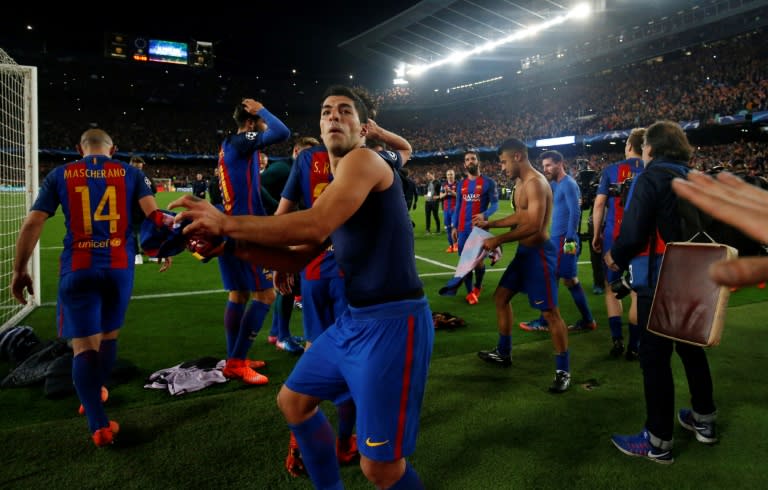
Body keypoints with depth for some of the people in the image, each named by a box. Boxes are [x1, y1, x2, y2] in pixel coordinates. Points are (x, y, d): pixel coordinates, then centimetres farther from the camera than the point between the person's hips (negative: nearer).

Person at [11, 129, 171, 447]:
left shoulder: (60, 175, 7)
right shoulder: (130, 173, 7)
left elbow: (32, 223, 1)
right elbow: (154, 213, -5)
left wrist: (19, 270, 8)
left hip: (77, 268, -1)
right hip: (119, 266, 1)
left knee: (84, 346, 3)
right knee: (108, 335, 21)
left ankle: (99, 425, -3)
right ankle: (96, 395, 40)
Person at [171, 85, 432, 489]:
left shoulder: (365, 160, -11)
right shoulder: (335, 184, 18)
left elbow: (315, 226, -27)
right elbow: (300, 257, 19)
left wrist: (228, 223, -19)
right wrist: (238, 245, 6)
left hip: (392, 322, -10)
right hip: (353, 319, 10)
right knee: (293, 401, 23)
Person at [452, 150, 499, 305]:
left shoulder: (488, 182, -2)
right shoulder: (461, 184, 11)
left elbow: (495, 204, -6)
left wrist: (484, 215, -25)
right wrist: (454, 227, 8)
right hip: (463, 229, 4)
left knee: (478, 260, 2)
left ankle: (478, 287, 28)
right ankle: (469, 292, 16)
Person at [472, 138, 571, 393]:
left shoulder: (535, 183, -20)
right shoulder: (521, 183, 12)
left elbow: (533, 225, -29)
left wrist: (498, 240, -24)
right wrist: (490, 223, 14)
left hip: (539, 253, -11)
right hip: (524, 251, 11)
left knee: (550, 312, -5)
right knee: (501, 296, 17)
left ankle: (563, 371, 7)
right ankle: (503, 353, 31)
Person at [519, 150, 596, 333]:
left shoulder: (568, 184, -12)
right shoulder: (555, 184, 16)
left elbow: (575, 212, -18)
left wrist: (570, 239, -21)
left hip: (563, 238, -9)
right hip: (557, 238, 9)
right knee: (570, 279, 12)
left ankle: (544, 321, 6)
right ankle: (587, 320, 19)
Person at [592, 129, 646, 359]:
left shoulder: (611, 170, 0)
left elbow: (599, 204, -3)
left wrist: (596, 234, 6)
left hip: (614, 236, 0)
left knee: (612, 287, 15)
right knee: (637, 292, 8)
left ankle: (617, 339, 8)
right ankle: (633, 346, 13)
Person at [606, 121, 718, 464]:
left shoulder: (652, 177, -14)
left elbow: (633, 231, -21)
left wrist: (616, 257, -2)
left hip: (659, 282, -8)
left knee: (655, 359, -1)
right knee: (691, 348, 21)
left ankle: (658, 442, 8)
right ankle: (704, 420, 37)